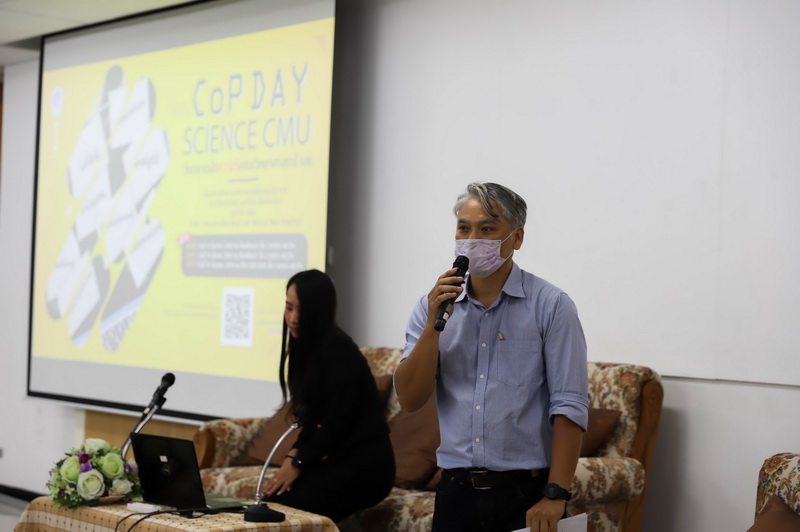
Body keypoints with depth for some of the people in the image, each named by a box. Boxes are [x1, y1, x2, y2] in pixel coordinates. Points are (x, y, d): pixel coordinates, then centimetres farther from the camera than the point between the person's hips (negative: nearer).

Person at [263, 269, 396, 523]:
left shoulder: (337, 349, -16)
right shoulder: (307, 347, 11)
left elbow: (338, 419, -19)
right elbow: (313, 416, 12)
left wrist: (298, 462, -10)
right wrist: (294, 454, -5)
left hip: (364, 466, -8)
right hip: (341, 459, 8)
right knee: (270, 502, -5)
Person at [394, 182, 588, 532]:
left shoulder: (551, 306, -6)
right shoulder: (433, 306, 4)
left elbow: (569, 407, -11)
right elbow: (409, 399, -2)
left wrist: (556, 495, -18)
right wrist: (434, 325, -14)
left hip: (527, 491, -3)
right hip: (456, 490, 3)